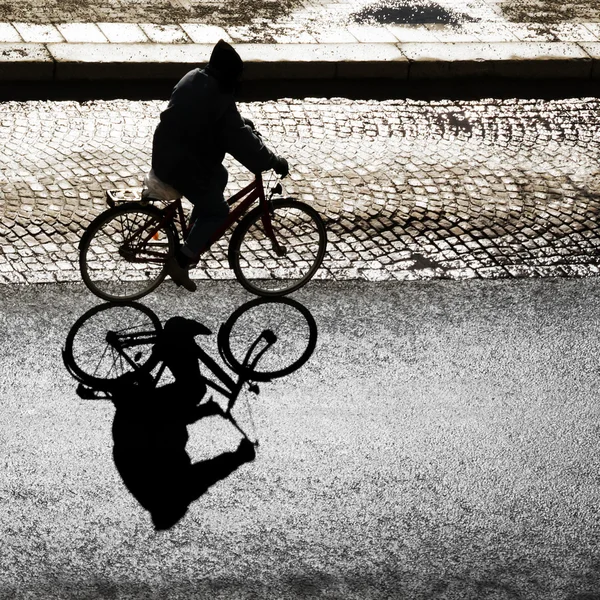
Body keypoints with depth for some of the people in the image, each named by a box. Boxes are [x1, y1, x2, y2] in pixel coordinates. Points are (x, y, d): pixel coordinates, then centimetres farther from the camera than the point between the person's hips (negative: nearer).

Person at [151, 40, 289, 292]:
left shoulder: (193, 78, 3)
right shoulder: (220, 99, -23)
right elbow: (242, 141, -19)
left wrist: (243, 121, 23)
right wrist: (275, 162, -11)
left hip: (165, 155, 9)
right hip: (182, 167, -9)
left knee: (219, 176, 28)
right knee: (218, 211, 5)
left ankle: (197, 234, 33)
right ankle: (180, 261, 2)